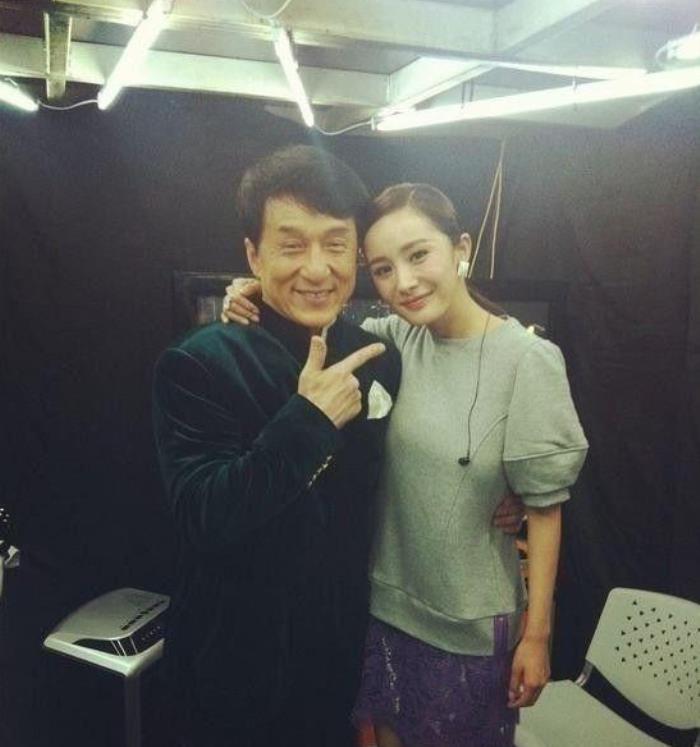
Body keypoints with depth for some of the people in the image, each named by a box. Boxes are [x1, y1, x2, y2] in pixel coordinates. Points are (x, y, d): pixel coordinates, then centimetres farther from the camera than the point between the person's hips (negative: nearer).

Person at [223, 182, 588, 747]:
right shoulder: (396, 338, -6)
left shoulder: (527, 360, -18)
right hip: (382, 598, 4)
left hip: (470, 620, -3)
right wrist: (260, 298, -15)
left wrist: (537, 634, -9)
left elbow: (544, 507, -14)